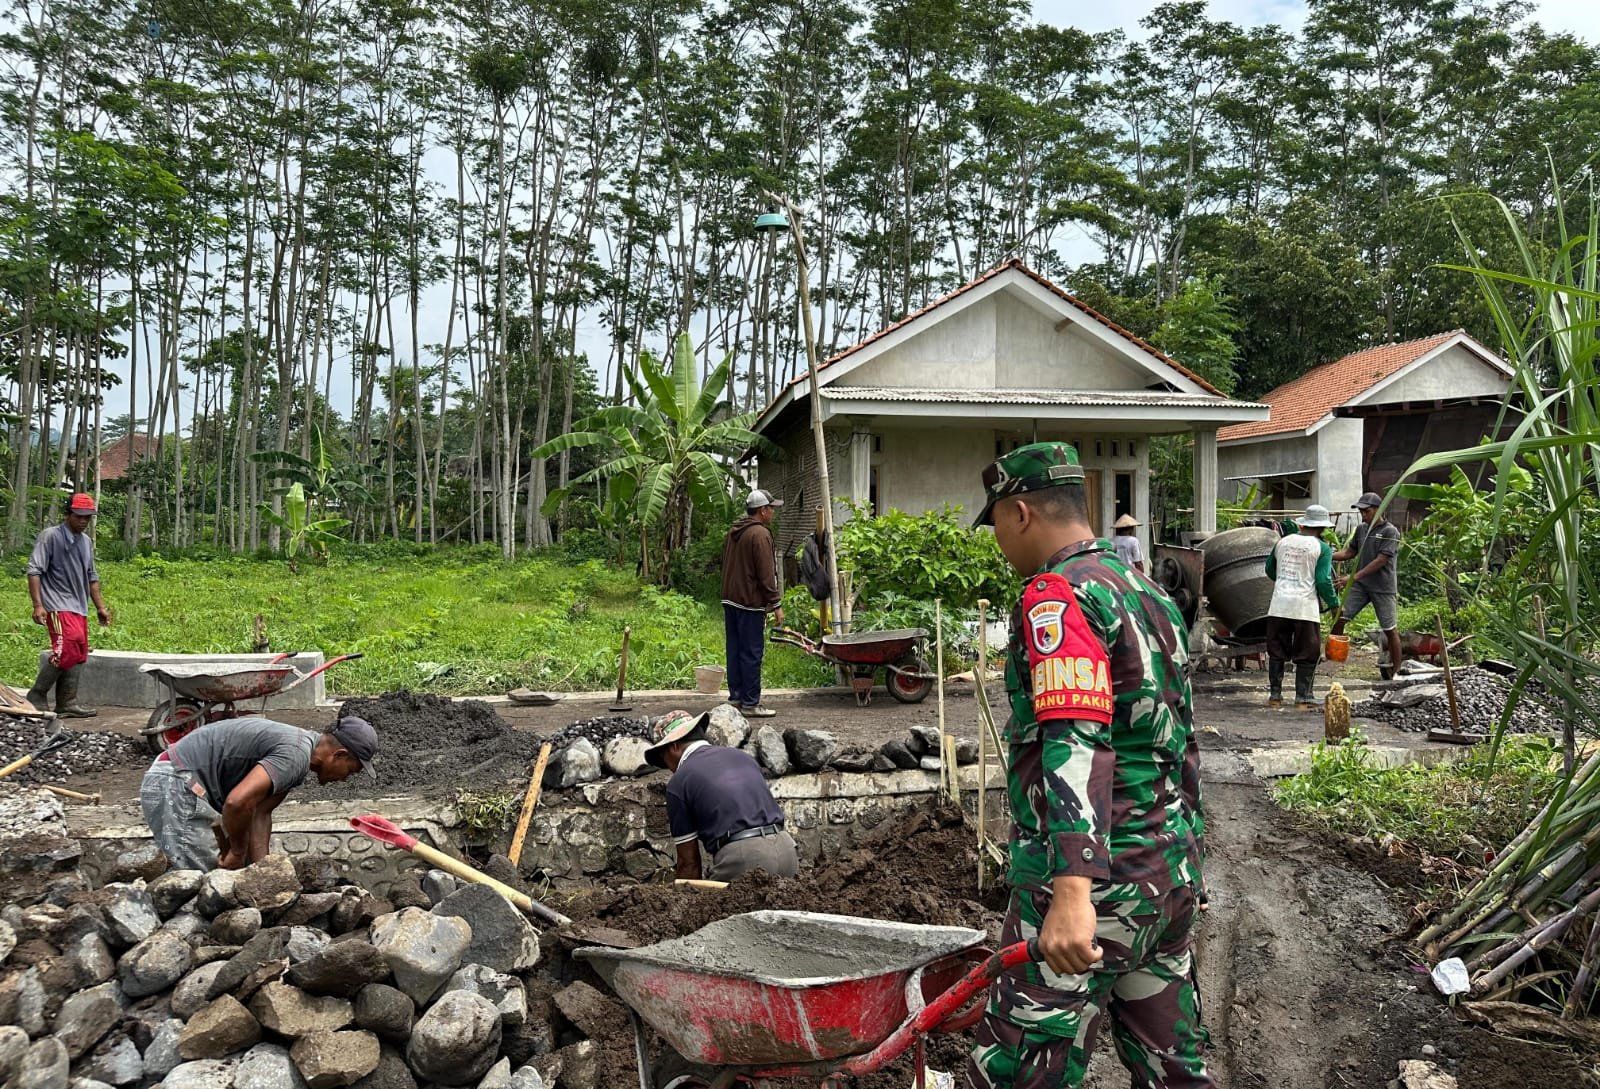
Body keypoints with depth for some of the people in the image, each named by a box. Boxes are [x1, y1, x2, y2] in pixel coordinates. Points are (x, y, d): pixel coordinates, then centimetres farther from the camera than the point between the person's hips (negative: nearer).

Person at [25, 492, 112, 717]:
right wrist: (38, 604, -18)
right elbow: (34, 570, -10)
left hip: (79, 608, 8)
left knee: (79, 654, 5)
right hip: (58, 605, -8)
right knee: (67, 648, -20)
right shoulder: (51, 536, -5)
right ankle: (37, 695, -6)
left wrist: (100, 607, 21)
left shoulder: (87, 541, 16)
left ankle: (67, 704, 10)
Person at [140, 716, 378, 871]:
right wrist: (238, 851, -18)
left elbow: (260, 813, 8)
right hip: (174, 786, -10)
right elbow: (238, 802, -35)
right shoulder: (295, 756, -23)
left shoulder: (295, 745, 9)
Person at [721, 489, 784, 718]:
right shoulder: (760, 534, -14)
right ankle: (751, 703, -2)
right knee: (751, 653, -5)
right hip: (750, 603, -9)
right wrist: (776, 605, -13)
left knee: (735, 650, 13)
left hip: (730, 600, 9)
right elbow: (766, 575, -17)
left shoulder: (734, 532, 15)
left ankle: (735, 696, 19)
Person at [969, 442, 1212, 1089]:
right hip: (1172, 874, 9)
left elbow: (1077, 742, -27)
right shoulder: (1151, 594, 15)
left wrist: (1073, 893, -35)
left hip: (1092, 881, -9)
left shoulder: (1056, 593, -14)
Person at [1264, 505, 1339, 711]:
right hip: (1305, 606, -4)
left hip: (1279, 604, 4)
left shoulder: (1283, 541, 10)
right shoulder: (1322, 548, -3)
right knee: (1307, 655, 7)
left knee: (1276, 651, 11)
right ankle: (1302, 699, 7)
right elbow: (1323, 580, -8)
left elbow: (1269, 569, 22)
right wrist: (1334, 604, 6)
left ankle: (1275, 696, 14)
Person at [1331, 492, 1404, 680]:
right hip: (1360, 585, 5)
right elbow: (1350, 552, 17)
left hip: (1383, 588, -5)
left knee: (1390, 629, 3)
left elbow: (1381, 560, -17)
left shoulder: (1390, 532, -10)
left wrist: (1354, 577, -23)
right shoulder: (1361, 529, 9)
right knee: (1340, 618, -5)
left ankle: (1395, 672, 12)